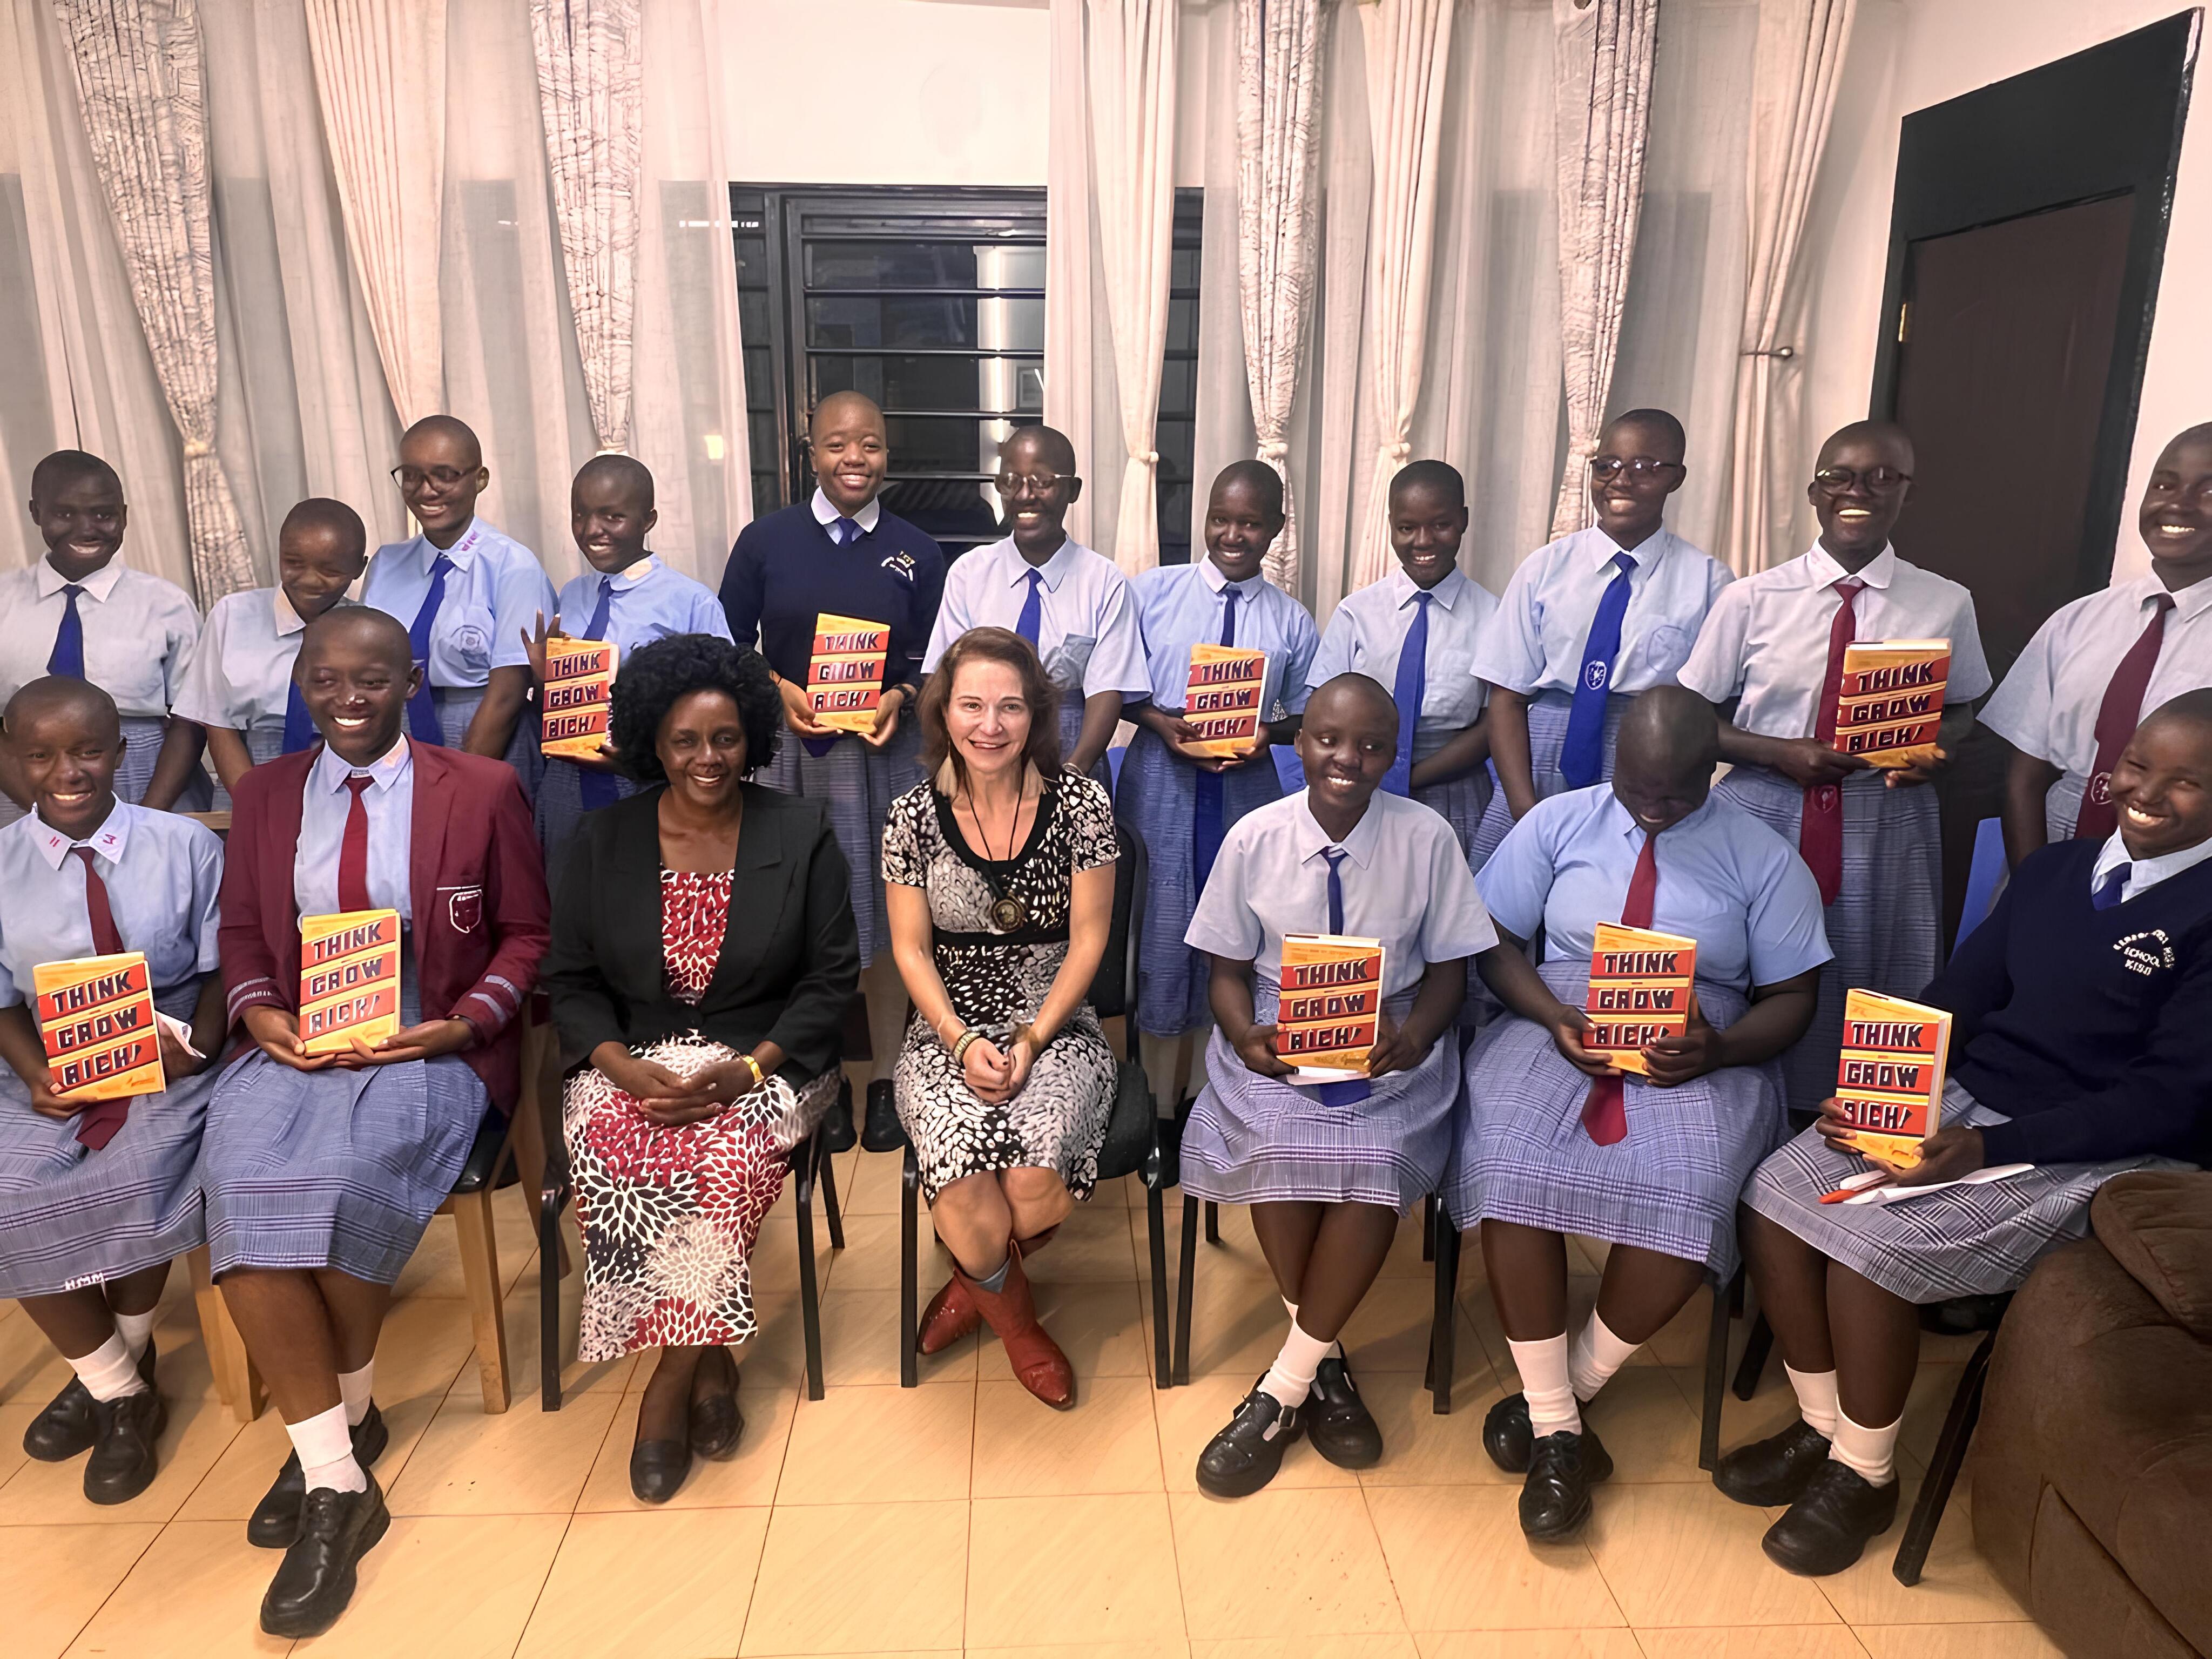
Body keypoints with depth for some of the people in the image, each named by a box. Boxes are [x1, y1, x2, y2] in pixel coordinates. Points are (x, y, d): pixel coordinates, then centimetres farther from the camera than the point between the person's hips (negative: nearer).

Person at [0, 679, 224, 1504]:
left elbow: (222, 967, 2)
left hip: (165, 1071, -2)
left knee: (133, 1184, -27)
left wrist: (196, 1046, -16)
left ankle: (123, 1365, 7)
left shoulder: (186, 845, 1)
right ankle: (117, 1388, 4)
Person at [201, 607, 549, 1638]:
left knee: (353, 1173, -31)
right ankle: (336, 1480, -16)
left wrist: (464, 1021, -12)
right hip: (293, 1046, 4)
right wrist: (258, 1011, -4)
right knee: (242, 1177, -25)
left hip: (429, 1048, -3)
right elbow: (239, 930, 16)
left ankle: (344, 1410, -1)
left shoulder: (482, 789, 3)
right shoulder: (263, 794, 14)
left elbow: (526, 933, 3)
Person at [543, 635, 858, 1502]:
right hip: (631, 1062, 2)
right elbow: (572, 979, 7)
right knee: (612, 1158, -29)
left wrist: (747, 1070, -15)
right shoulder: (604, 840, 7)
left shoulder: (801, 832, 1)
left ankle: (673, 1380, -11)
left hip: (761, 1062, -2)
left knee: (729, 1157, -32)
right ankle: (708, 1362, -12)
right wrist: (623, 1065, -13)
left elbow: (831, 978, -1)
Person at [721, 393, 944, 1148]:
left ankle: (887, 1077, 23)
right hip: (790, 752, 0)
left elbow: (934, 660, 8)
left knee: (886, 917, 6)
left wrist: (899, 697, -12)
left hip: (884, 755, 0)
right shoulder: (766, 539, 2)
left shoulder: (916, 552, 4)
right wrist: (780, 691, -12)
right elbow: (727, 645, 5)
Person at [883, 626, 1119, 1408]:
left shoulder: (1081, 803, -5)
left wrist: (1030, 1041, -12)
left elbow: (1088, 939, -2)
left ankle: (977, 1282, 13)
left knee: (1036, 1189, -26)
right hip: (947, 1029, 1)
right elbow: (911, 949, 2)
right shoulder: (914, 816, -2)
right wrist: (965, 1042, -12)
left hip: (1055, 1027, 0)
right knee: (968, 1193, -25)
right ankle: (1015, 1319, 11)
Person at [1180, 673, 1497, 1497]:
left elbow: (1448, 965, 2)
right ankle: (1325, 1363, -3)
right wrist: (1243, 1033, -17)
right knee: (1279, 1149, -29)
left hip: (1389, 1041, 0)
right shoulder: (1254, 838, -2)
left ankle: (1285, 1389, -11)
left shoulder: (1427, 837, -4)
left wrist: (1417, 1034, -19)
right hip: (1278, 1040, 1)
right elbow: (1228, 967, 4)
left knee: (1377, 1159, -29)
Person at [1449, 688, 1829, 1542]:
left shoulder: (1763, 857, 7)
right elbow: (1494, 940, 6)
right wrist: (1551, 1015, -13)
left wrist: (1719, 1049, -15)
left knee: (1689, 1191, -32)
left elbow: (1791, 998, 6)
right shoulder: (1557, 822, 9)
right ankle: (1556, 1430, -15)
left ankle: (1568, 1389, -7)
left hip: (1699, 1053, 0)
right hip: (1558, 1029, 1)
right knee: (1510, 1165, -30)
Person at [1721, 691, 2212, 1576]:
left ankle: (1864, 1474, 0)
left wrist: (1990, 1148, -24)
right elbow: (1958, 995, 7)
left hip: (2094, 1152, -6)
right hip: (1961, 1101, 7)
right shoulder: (2054, 869, 11)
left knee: (1873, 1241, -25)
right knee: (1775, 1193, -12)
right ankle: (1821, 1426, 7)